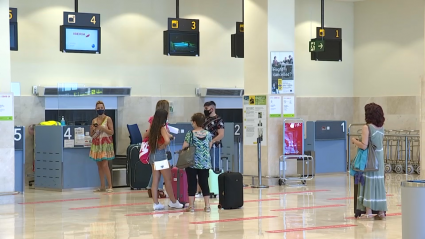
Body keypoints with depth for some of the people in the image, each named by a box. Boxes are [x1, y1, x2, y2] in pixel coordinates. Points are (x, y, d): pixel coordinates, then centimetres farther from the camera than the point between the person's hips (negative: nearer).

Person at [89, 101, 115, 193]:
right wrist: (93, 129, -7)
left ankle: (110, 186, -6)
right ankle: (102, 186, 10)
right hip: (96, 144, 5)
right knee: (99, 165, 5)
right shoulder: (94, 120, 11)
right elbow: (91, 134, 13)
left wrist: (102, 128, -17)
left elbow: (111, 132, -8)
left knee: (104, 165, -12)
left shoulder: (108, 119, -2)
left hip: (105, 144, -5)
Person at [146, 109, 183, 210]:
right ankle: (173, 202, 15)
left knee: (155, 181, 8)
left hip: (152, 155, 8)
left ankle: (156, 203, 9)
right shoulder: (162, 128, -14)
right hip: (160, 155, -7)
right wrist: (162, 146, -13)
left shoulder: (153, 127, 7)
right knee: (168, 180, 5)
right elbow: (167, 140, -30)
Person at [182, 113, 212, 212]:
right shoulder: (208, 134, 1)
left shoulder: (190, 134, -10)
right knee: (204, 183, 8)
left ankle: (191, 206, 4)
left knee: (192, 184, 3)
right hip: (205, 163, 3)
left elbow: (184, 147, -7)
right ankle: (207, 206, 8)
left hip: (192, 163, -3)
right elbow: (209, 147, 10)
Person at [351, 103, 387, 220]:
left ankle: (368, 211, -2)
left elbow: (364, 145, -19)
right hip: (379, 159, 6)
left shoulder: (366, 127, -13)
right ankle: (381, 211, 13)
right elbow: (380, 143, 12)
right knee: (379, 183, 10)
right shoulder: (381, 127, 7)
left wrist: (354, 141, -1)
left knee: (368, 183, -2)